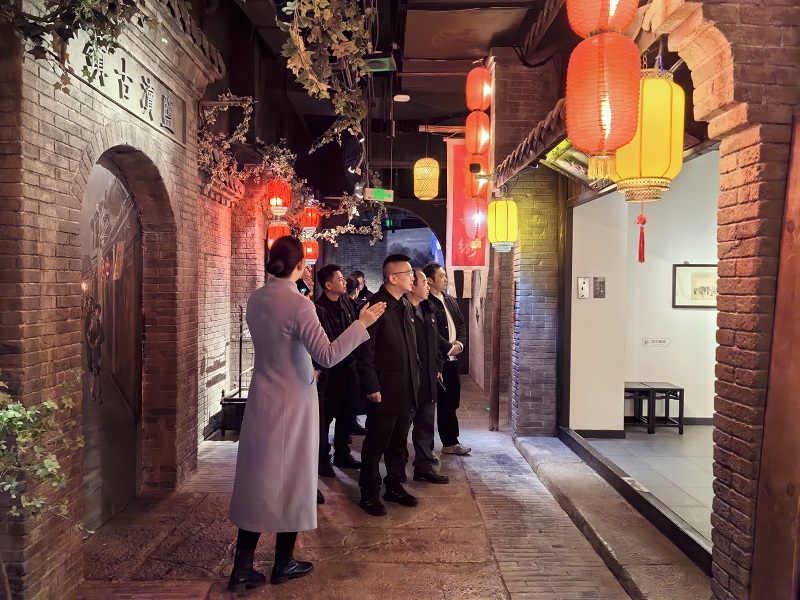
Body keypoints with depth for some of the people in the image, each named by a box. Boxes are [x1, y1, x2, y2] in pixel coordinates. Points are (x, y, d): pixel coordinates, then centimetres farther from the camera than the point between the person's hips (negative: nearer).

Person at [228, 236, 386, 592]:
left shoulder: (255, 300, 3)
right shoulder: (298, 304, -19)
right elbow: (327, 356, -25)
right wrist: (362, 324, -19)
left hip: (262, 400, 6)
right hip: (292, 403, -6)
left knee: (258, 479, 12)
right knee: (290, 480, 8)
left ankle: (242, 569, 16)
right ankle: (283, 564, 23)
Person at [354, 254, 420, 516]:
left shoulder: (405, 306, 11)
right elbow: (364, 353, -16)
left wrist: (415, 378, 13)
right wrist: (372, 387, -17)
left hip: (406, 390, 8)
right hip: (384, 391, -8)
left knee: (399, 442, 18)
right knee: (376, 443, 5)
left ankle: (395, 487, 33)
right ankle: (369, 494, 19)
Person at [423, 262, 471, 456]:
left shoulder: (451, 301, 15)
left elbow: (461, 324, 17)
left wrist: (460, 343, -1)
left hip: (452, 360, 8)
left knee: (450, 403, 13)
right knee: (445, 404, 2)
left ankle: (450, 442, 23)